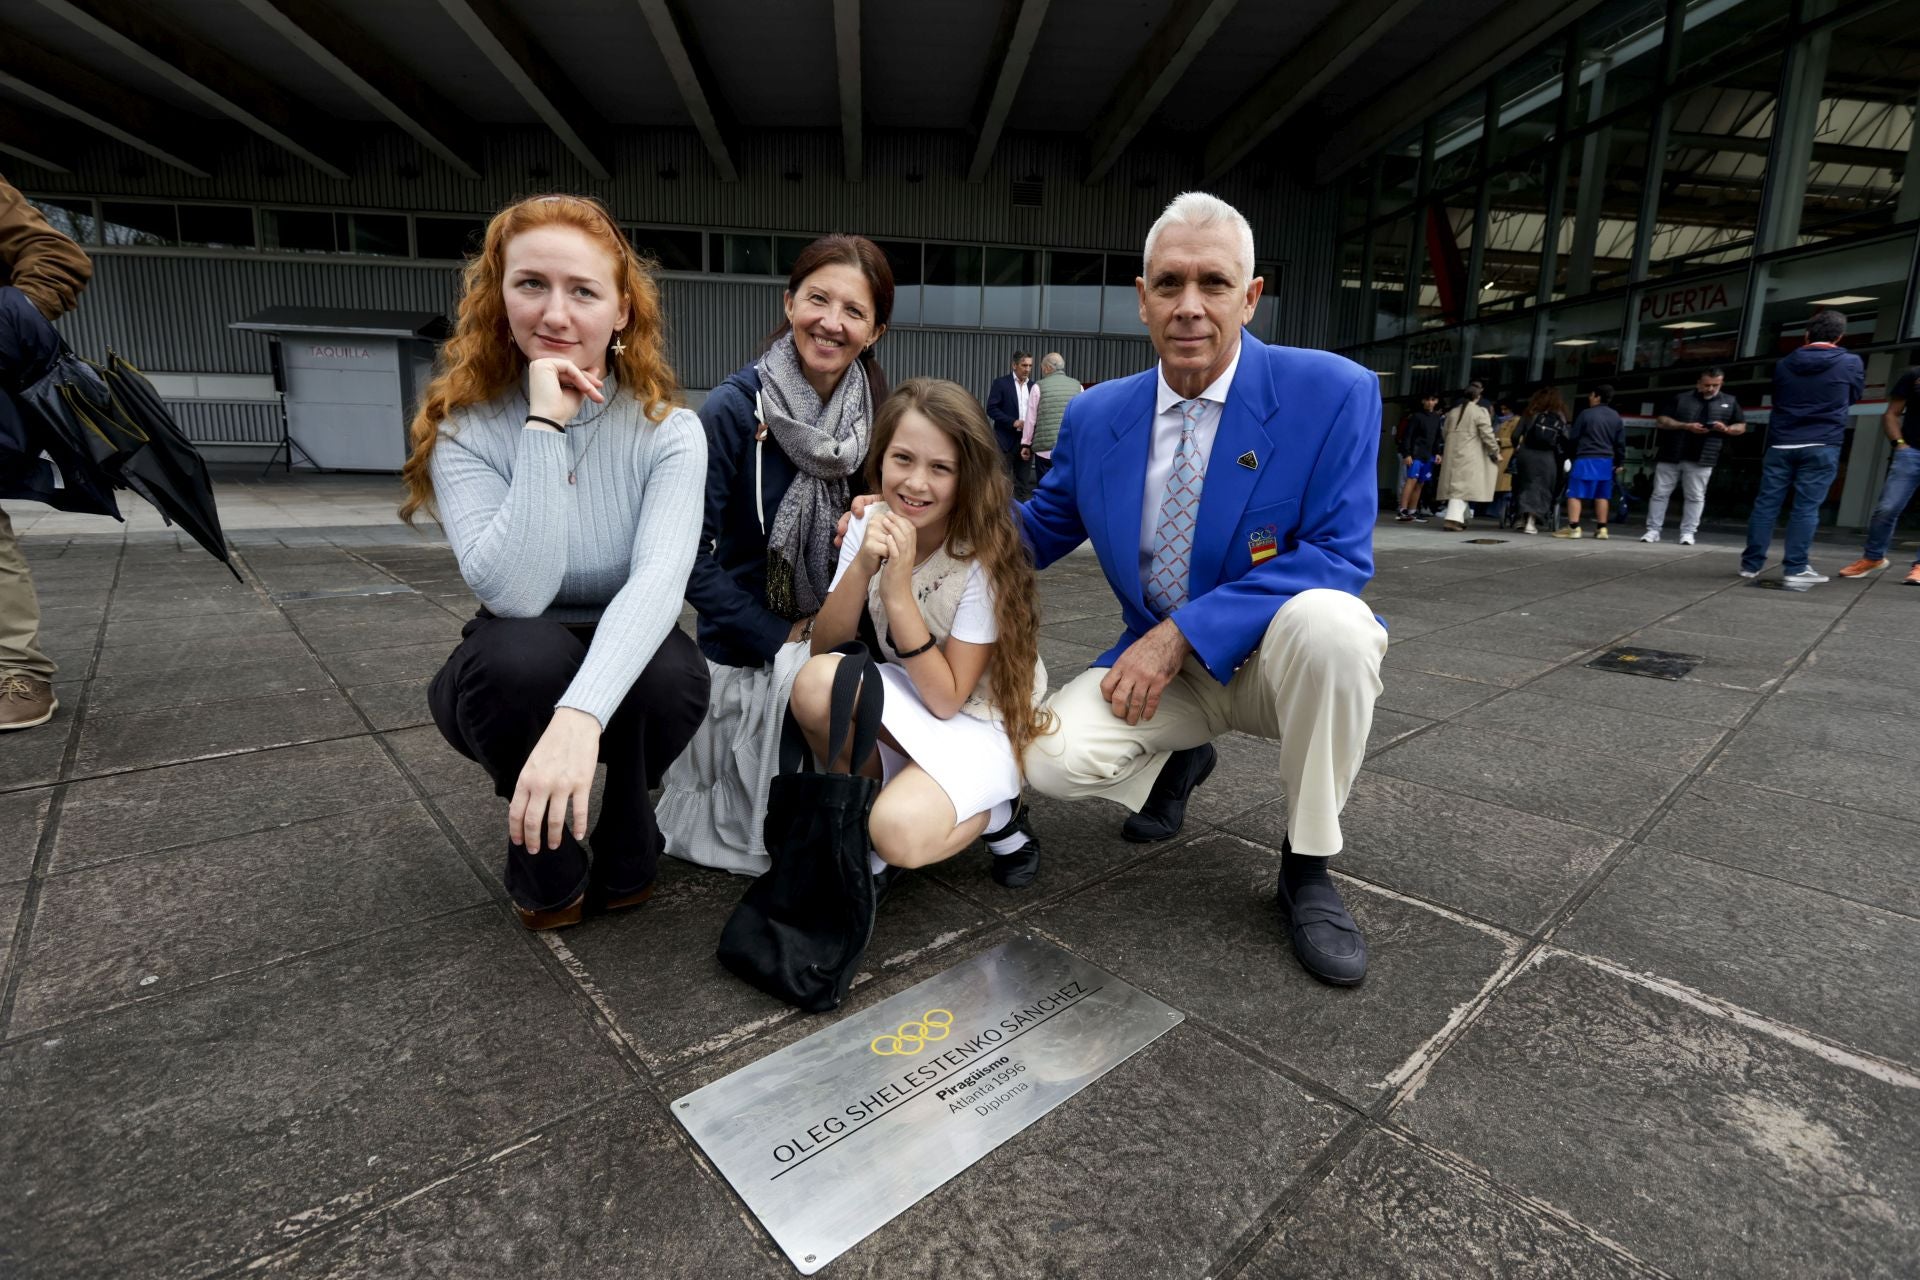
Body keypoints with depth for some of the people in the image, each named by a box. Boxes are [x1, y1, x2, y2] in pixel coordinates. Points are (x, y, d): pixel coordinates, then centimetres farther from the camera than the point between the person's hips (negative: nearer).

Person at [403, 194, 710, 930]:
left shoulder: (669, 432, -14)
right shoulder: (464, 430, -13)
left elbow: (658, 579, -31)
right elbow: (513, 594, -28)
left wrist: (581, 715, -46)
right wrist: (545, 426, -29)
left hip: (623, 669, 0)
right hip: (514, 681, 0)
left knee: (674, 674, -33)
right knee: (526, 652, -34)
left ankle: (625, 853, 1)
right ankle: (544, 868, -4)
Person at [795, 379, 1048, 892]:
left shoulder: (984, 557, -21)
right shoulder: (869, 523, -7)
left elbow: (947, 699, -21)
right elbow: (824, 649, -11)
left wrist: (897, 590, -30)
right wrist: (862, 566, -28)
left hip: (981, 720, -4)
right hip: (905, 708, 5)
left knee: (899, 833, -31)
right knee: (816, 682, -28)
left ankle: (997, 815, 2)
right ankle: (862, 817, -3)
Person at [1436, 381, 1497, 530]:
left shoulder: (1452, 412, 13)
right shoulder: (1480, 412, -6)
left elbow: (1445, 434, 18)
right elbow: (1487, 434, -7)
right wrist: (1495, 451, 2)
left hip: (1452, 454, 6)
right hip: (1470, 455, -6)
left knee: (1455, 485, 12)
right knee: (1462, 486, -9)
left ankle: (1459, 518, 18)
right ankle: (1453, 518, -18)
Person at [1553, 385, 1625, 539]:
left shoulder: (1586, 414, -7)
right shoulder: (1616, 417, 11)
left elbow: (1573, 437, -3)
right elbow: (1621, 443, 14)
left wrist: (1569, 452, 13)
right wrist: (1620, 462, 21)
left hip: (1586, 459, -6)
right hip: (1606, 461, 6)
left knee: (1575, 493, -6)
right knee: (1602, 495, 10)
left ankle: (1573, 527, -13)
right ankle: (1601, 528, 12)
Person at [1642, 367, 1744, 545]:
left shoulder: (1730, 402, 13)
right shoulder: (1681, 398, 7)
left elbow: (1741, 427, 17)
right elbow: (1661, 421, 1)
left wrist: (1726, 429, -6)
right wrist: (1686, 426, -12)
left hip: (1701, 459, 1)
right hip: (1670, 455, -1)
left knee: (1695, 497, 1)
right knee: (1660, 493, 1)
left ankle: (1688, 532, 6)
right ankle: (1653, 530, 7)